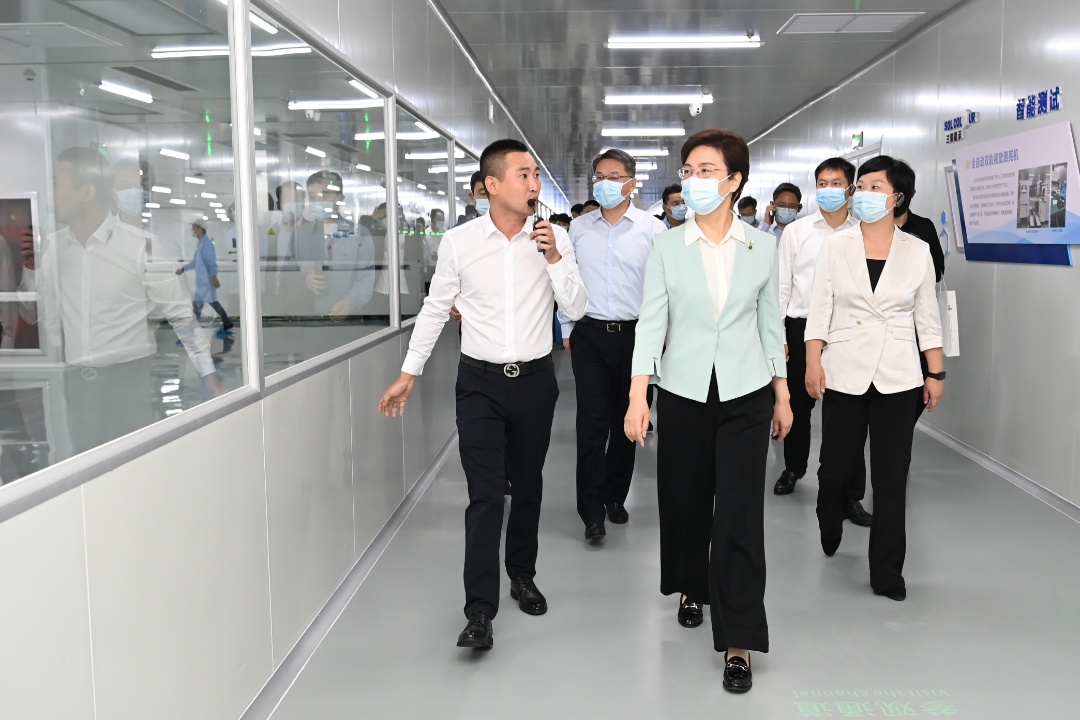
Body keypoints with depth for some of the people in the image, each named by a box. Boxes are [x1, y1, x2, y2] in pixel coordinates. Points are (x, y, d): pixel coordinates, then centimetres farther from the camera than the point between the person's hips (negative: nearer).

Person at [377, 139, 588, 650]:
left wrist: (554, 257, -17)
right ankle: (479, 611, -3)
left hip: (535, 379, 2)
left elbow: (577, 309, -3)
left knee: (527, 485, 14)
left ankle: (522, 575, 35)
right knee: (485, 494, -7)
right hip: (480, 382, -2)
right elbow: (435, 309, 7)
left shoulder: (553, 238, -1)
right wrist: (408, 373, 8)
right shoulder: (460, 241, -4)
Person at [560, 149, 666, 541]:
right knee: (592, 421, -4)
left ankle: (615, 496, 26)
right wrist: (567, 329, 11)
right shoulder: (578, 228, 8)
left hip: (634, 334, 0)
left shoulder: (652, 229, 0)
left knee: (626, 420, 10)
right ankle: (592, 511, 2)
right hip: (589, 334, 1)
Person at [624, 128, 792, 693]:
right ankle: (692, 589, 41)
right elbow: (651, 321, -5)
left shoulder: (762, 246, 2)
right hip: (684, 391, 1)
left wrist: (783, 395, 9)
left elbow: (770, 322, 8)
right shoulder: (667, 246, -1)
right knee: (685, 500, 12)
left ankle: (738, 643, 4)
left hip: (746, 394, 0)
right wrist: (638, 395, -14)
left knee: (740, 514, -4)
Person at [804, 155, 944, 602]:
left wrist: (936, 373, 6)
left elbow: (927, 317, 8)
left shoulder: (917, 251, 4)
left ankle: (887, 573, 14)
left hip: (897, 377, 0)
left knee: (891, 476, 2)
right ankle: (829, 532, 37)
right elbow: (820, 310, 1)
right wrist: (813, 363, -6)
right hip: (844, 373, 0)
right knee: (835, 465, 5)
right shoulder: (835, 246, 2)